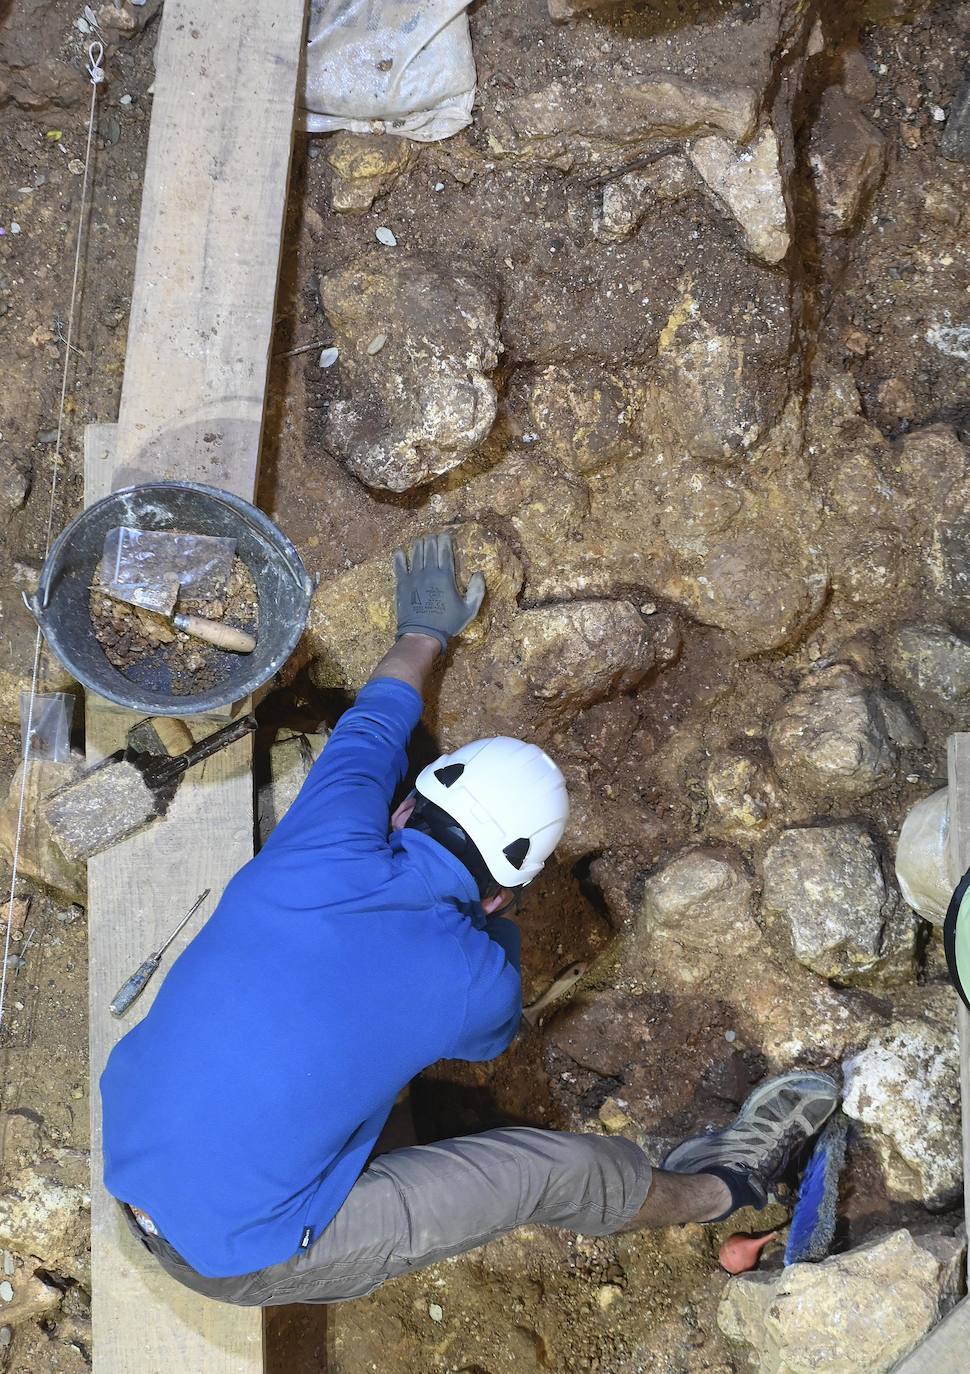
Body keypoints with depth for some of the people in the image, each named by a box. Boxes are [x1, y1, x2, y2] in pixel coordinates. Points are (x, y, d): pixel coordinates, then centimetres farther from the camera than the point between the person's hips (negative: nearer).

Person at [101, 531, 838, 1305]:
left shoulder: (331, 842, -12)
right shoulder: (478, 982, -18)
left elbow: (375, 722, 12)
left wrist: (424, 634, 29)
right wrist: (498, 924, 25)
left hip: (126, 1161, 5)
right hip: (242, 1259, -5)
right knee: (559, 1170, 2)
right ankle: (716, 1189, 29)